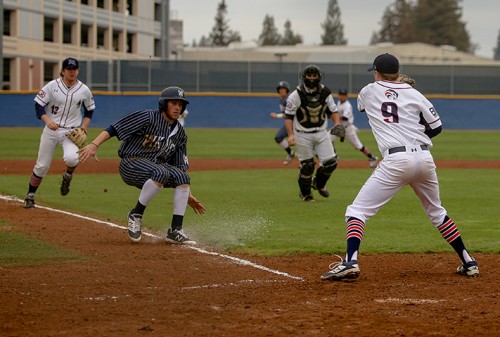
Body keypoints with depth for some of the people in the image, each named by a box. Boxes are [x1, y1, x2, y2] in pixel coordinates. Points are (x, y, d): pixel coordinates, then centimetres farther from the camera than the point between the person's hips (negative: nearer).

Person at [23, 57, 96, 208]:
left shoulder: (84, 90, -2)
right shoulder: (52, 86, -7)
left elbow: (90, 109, 12)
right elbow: (38, 104, -6)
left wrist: (84, 127, -2)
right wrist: (47, 121, -23)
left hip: (72, 132, 0)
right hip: (51, 129, 0)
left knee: (71, 158, -28)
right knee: (41, 165, 2)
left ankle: (68, 176, 7)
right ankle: (30, 196, 19)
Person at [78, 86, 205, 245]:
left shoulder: (180, 133, 8)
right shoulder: (147, 117, -13)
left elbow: (180, 167, 14)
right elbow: (114, 128, -19)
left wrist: (188, 196, 10)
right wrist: (94, 145, -33)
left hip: (156, 166, 7)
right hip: (131, 164, -7)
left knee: (183, 177, -18)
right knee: (161, 173, -35)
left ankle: (175, 231, -14)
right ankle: (136, 215, -18)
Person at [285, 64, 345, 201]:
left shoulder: (325, 93, -3)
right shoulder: (296, 95, -14)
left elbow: (333, 111, 8)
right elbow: (288, 116, -11)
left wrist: (337, 123, -12)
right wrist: (291, 135, -21)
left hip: (321, 133, 4)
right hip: (303, 135, -4)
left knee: (330, 162, -1)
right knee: (307, 165, 0)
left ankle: (319, 183, 30)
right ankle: (305, 193, 24)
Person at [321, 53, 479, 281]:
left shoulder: (369, 91, 10)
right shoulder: (414, 94, 12)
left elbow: (361, 104, 35)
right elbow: (436, 127, 12)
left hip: (396, 160, -4)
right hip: (424, 158, 4)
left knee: (357, 211, -1)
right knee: (436, 211, 24)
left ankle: (350, 262, -23)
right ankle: (468, 263, 25)